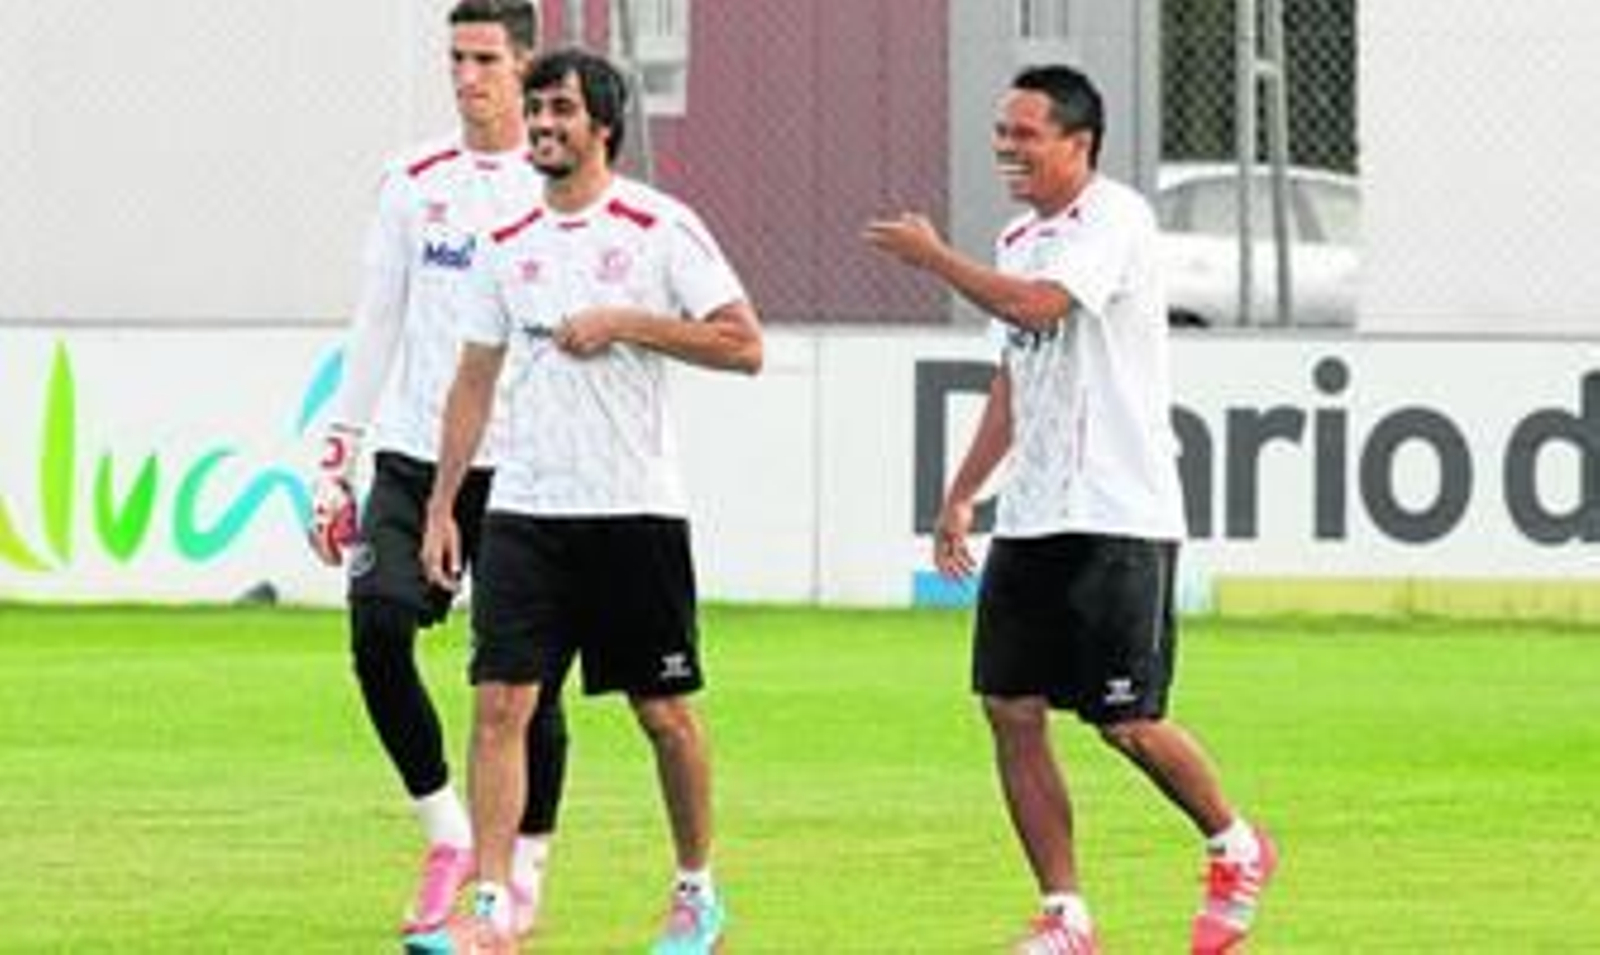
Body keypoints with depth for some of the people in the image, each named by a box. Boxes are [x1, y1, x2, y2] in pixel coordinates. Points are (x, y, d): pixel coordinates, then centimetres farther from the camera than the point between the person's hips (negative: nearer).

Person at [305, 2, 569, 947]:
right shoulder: (414, 183, 10)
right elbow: (377, 326, 13)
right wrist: (337, 457, 9)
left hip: (521, 468, -3)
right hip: (414, 458, 3)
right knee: (378, 629, -15)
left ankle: (524, 874, 12)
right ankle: (449, 835, 0)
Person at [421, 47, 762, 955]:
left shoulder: (661, 227, -4)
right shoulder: (510, 243, 10)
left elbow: (744, 345, -9)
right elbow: (475, 380, 15)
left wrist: (626, 322, -16)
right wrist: (441, 507, 11)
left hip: (636, 508, -4)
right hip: (525, 508, 4)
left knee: (665, 711, 7)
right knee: (501, 701, -8)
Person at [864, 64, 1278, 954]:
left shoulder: (1114, 219, -11)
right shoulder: (1020, 240, 16)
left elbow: (1035, 305, -26)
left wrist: (933, 255, -13)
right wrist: (962, 495, 21)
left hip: (1119, 515, -8)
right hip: (1032, 516, 8)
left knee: (1127, 722, -7)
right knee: (1012, 711, -1)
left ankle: (1237, 849, 19)